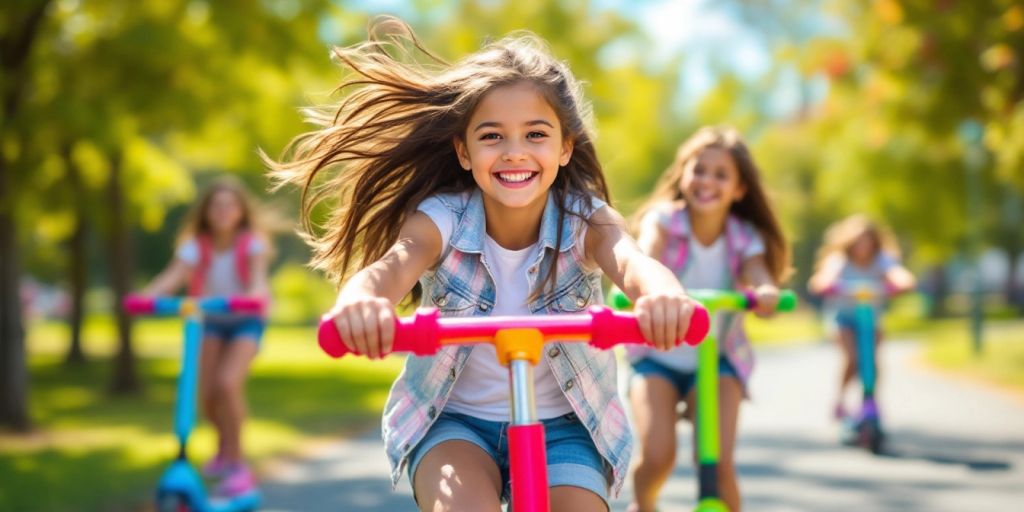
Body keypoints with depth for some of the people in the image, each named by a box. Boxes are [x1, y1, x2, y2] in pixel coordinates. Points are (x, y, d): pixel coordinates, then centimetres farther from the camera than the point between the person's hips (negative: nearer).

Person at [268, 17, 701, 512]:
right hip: (454, 420, -1)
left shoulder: (584, 221, -15)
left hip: (561, 426, 1)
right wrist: (360, 300, -62)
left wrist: (660, 293, -63)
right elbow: (393, 264, -36)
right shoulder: (442, 220, -15)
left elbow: (630, 259, -37)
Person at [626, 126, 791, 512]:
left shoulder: (745, 239, -5)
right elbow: (645, 259, -30)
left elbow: (760, 277, -22)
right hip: (657, 355, -1)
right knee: (657, 455, -18)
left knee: (719, 462, -19)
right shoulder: (663, 220, -10)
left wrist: (765, 293, -47)